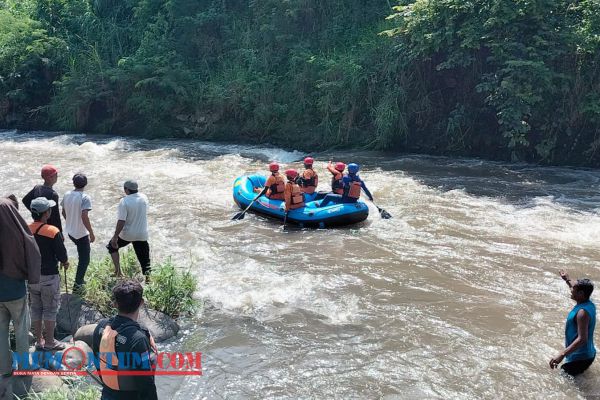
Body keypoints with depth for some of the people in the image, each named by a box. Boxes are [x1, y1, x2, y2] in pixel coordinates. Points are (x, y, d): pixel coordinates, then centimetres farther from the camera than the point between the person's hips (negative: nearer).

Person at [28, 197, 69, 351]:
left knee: (36, 308, 15)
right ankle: (50, 342, 15)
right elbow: (62, 256, -14)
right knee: (50, 309, 7)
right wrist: (65, 263, 9)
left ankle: (39, 340, 25)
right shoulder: (53, 232, -19)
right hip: (49, 276, -5)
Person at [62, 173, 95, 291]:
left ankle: (80, 279, 36)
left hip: (70, 231, 7)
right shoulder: (85, 198, -22)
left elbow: (63, 212, 10)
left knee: (82, 255, 28)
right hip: (81, 233, -7)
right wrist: (91, 233, -19)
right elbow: (84, 217, -27)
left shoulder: (67, 195, -1)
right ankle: (77, 285, 7)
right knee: (84, 259, 6)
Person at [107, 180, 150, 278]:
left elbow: (121, 222, -20)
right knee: (144, 258, 13)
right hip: (142, 234, 4)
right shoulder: (144, 198, -3)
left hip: (127, 234, -4)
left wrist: (115, 237, -14)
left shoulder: (124, 201, -19)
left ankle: (118, 270, 17)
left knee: (112, 246, 23)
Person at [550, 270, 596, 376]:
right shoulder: (588, 303, 1)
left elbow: (582, 339, -34)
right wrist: (568, 280, 37)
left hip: (580, 358, -10)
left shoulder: (583, 312, -27)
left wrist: (562, 355, -39)